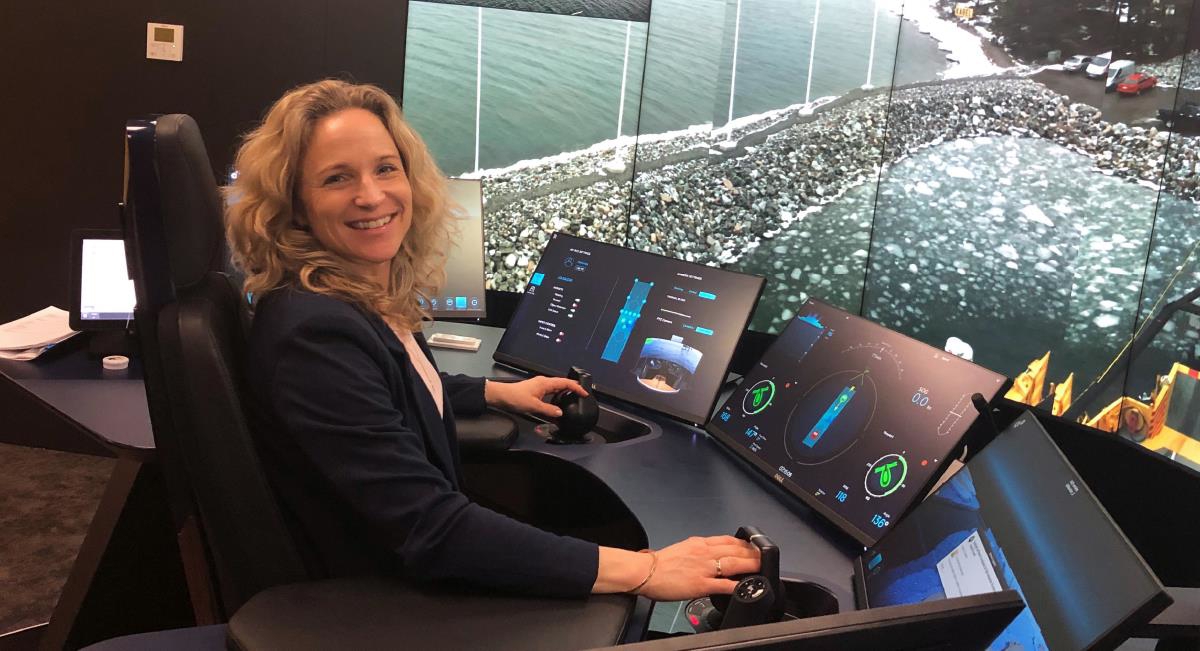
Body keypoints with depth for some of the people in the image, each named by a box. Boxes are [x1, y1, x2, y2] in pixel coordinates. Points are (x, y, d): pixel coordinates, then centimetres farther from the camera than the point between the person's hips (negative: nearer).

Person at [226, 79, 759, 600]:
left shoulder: (370, 294, -2)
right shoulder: (313, 332, -30)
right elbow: (429, 532, -34)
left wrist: (497, 393, 18)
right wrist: (643, 571, -34)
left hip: (414, 563, 8)